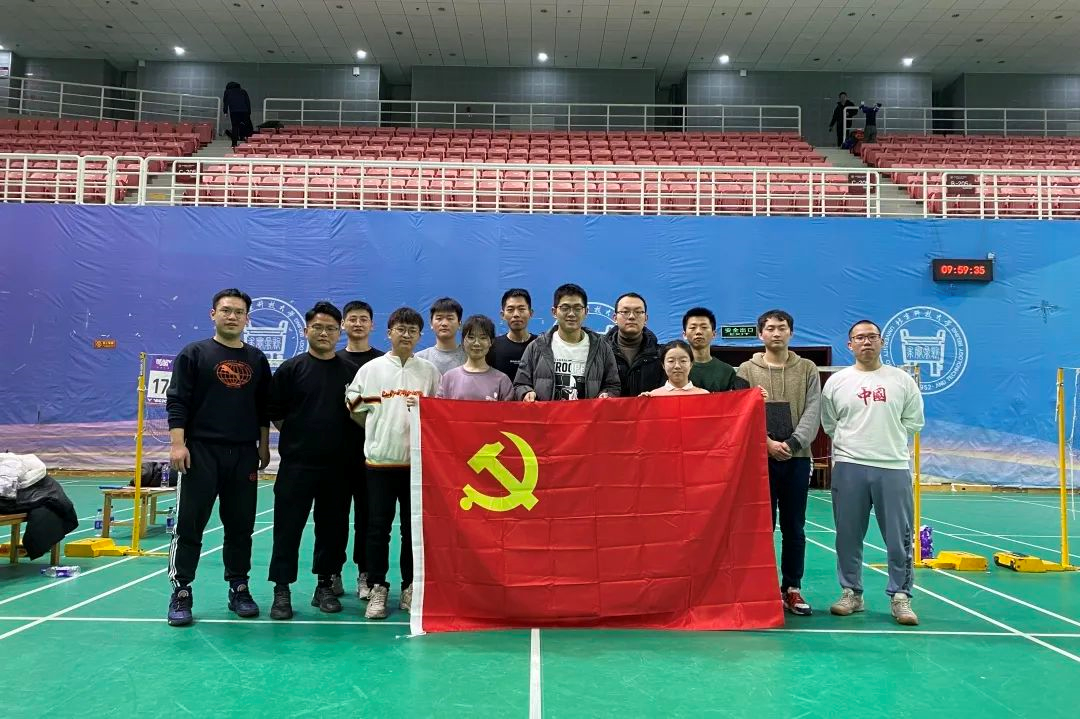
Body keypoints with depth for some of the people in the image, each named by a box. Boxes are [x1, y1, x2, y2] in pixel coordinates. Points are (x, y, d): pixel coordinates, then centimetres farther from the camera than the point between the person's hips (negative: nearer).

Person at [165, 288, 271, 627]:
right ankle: (181, 593, 7)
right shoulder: (194, 354, 1)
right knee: (189, 524, -2)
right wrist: (177, 443, -13)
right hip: (200, 451, -3)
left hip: (244, 455, 3)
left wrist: (264, 446, 11)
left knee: (241, 526, 8)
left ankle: (239, 589, 18)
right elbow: (176, 401, -4)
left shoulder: (257, 360, 12)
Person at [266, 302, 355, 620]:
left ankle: (325, 586, 21)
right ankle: (282, 590, 10)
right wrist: (301, 436, 1)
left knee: (333, 527, 8)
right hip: (296, 463, -2)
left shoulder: (351, 371, 9)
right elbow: (275, 414, 3)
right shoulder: (291, 368, 3)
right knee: (288, 527, 0)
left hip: (338, 464, 2)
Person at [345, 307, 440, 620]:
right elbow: (356, 410, 9)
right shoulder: (370, 369, 5)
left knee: (413, 527, 7)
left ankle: (410, 587, 19)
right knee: (378, 527, 3)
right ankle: (377, 588, 14)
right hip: (380, 460, 0)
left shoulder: (429, 371, 7)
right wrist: (378, 430, -6)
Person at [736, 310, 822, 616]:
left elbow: (813, 412, -1)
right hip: (759, 458, -1)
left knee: (794, 528, 7)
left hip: (797, 458, 1)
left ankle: (792, 588, 18)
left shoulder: (807, 369, 8)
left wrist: (793, 443, -15)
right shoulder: (746, 370, 5)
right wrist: (767, 443, -15)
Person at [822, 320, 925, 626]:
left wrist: (889, 441, 7)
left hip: (893, 468, 0)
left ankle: (900, 597, 12)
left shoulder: (903, 380, 6)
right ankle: (851, 592, 18)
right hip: (849, 467, 0)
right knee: (848, 535, 6)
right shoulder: (836, 381, 5)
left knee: (899, 538, 1)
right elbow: (829, 424, 12)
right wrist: (852, 443, 7)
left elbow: (913, 421, 11)